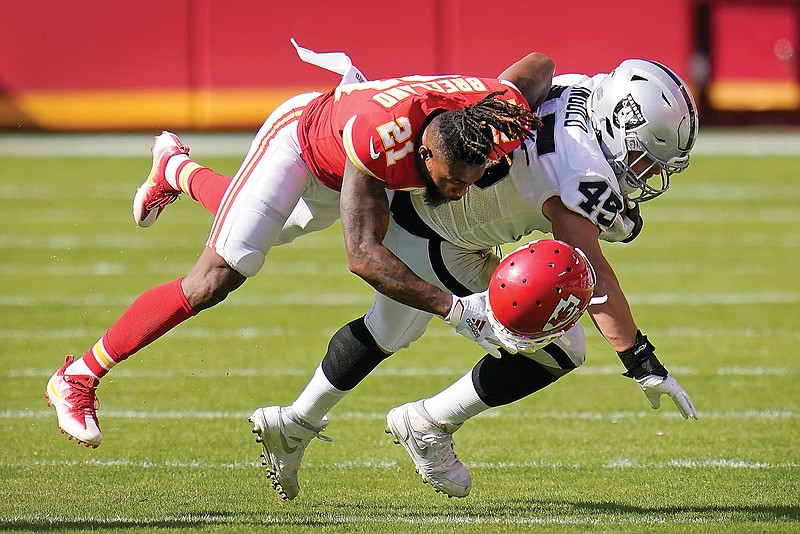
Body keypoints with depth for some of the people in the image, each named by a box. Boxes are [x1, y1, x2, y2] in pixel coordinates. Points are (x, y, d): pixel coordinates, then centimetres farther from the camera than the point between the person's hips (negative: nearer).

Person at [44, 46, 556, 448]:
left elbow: (541, 64, -9)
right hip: (299, 134, -6)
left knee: (268, 230, 30)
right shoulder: (378, 136, -48)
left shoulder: (495, 105, -34)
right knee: (215, 280, -10)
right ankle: (78, 379, 2)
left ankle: (177, 169, 60)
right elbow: (363, 255, -43)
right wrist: (456, 309, -48)